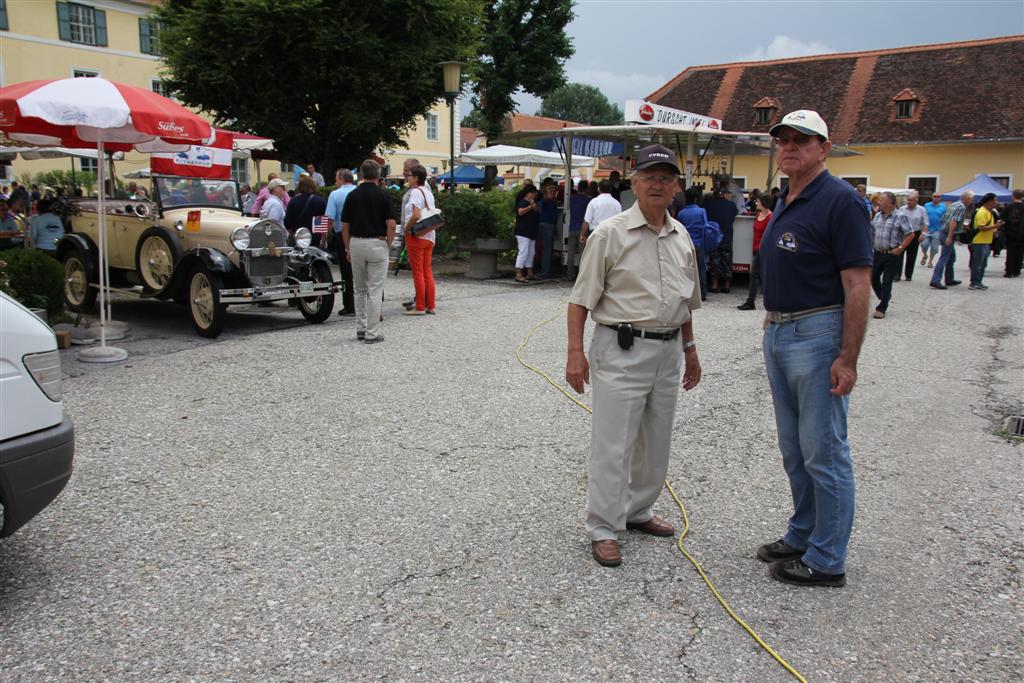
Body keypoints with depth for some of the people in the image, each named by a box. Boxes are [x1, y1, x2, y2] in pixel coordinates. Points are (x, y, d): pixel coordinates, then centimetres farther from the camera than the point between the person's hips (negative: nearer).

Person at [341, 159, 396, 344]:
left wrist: (348, 249, 14)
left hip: (356, 244, 3)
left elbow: (345, 226, 5)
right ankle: (372, 333, -2)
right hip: (377, 244, -3)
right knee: (375, 291, -2)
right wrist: (388, 246, 1)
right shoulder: (383, 195, -5)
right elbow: (391, 225, -12)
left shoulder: (352, 195, 3)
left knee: (360, 290, 17)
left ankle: (361, 328, 20)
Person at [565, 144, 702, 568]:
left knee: (656, 442, 16)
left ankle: (638, 511, 34)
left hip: (668, 353, 7)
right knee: (612, 445, -3)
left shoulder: (682, 238, 11)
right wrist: (575, 353, -16)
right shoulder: (611, 234, -8)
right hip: (622, 350, -7)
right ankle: (602, 529, 9)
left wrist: (690, 349, 21)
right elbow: (581, 299, -10)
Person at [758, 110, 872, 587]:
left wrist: (848, 359, -21)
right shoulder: (785, 202, 14)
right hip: (778, 334, 9)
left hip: (818, 334, -9)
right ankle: (802, 536, 32)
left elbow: (858, 286, -18)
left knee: (824, 452, 0)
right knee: (794, 449, 17)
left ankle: (826, 562, 11)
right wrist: (772, 326, 16)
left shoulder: (840, 200, -13)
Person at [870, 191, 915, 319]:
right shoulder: (877, 215, 7)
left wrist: (900, 248, -13)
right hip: (878, 253, 6)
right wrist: (871, 244, 9)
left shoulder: (900, 217, -10)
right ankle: (884, 298, 33)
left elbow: (910, 234, -9)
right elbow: (871, 231, 19)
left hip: (892, 255, -6)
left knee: (887, 281, -1)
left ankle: (881, 308, 5)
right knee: (873, 277, 10)